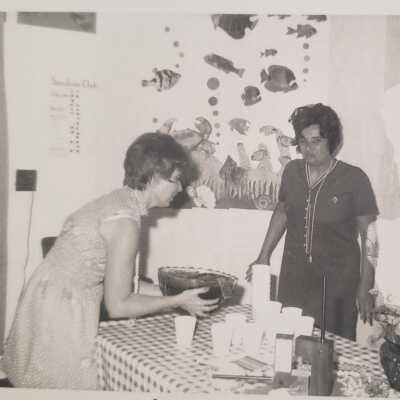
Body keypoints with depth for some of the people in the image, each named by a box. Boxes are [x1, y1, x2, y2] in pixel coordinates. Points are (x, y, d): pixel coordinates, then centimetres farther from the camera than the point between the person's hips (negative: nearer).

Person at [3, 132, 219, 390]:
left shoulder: (117, 201, 5)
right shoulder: (125, 221, -22)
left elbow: (120, 282, 10)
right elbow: (118, 305, -17)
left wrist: (176, 295, 9)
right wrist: (178, 301, -7)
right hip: (59, 321, -9)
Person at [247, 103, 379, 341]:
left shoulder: (354, 179, -11)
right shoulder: (292, 171, 1)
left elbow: (368, 235, -7)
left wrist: (365, 288, -8)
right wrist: (264, 256, 15)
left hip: (337, 285, -3)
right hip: (293, 281, 4)